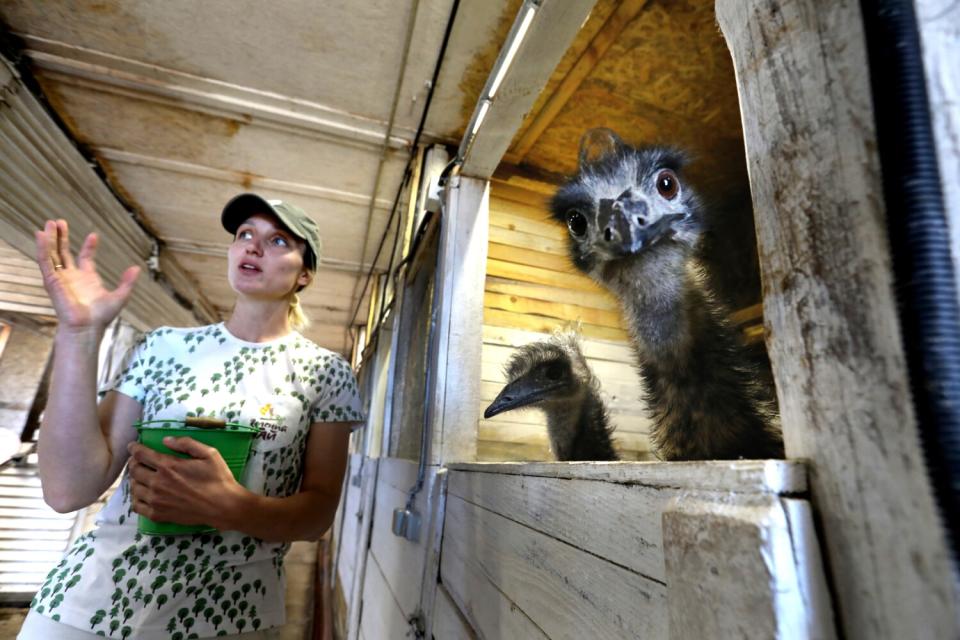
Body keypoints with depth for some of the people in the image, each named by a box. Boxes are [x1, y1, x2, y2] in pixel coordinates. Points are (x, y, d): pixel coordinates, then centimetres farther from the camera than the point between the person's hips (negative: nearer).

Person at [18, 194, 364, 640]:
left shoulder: (327, 374, -7)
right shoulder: (165, 346, -2)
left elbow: (319, 513, -8)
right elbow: (69, 490, -9)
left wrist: (229, 508, -26)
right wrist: (78, 333, -14)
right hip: (89, 602, 2)